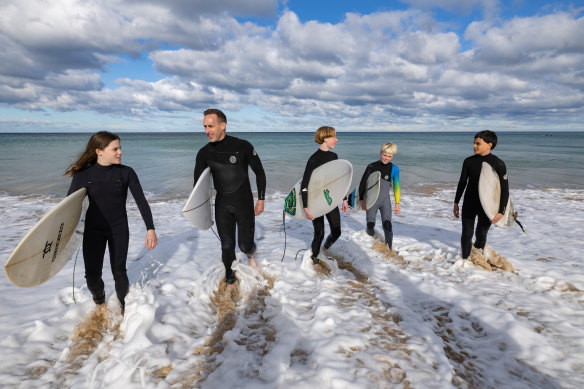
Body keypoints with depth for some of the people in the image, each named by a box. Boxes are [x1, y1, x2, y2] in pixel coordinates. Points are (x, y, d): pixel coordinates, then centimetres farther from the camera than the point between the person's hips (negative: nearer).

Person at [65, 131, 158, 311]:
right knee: (92, 275, 0)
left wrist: (150, 229, -14)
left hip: (119, 228, 0)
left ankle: (124, 308, 29)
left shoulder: (126, 172, -8)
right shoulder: (84, 174, -8)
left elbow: (141, 201, -7)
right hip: (93, 229, 1)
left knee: (119, 271, 4)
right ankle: (99, 302, 33)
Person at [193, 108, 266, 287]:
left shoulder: (242, 146, -12)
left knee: (244, 245, -2)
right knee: (227, 244, 7)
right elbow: (198, 183, 7)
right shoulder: (204, 153, -3)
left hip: (244, 203, -2)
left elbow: (260, 172, -1)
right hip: (222, 205, 3)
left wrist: (261, 199, -2)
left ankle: (250, 253, 36)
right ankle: (229, 277, 30)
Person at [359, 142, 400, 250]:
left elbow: (396, 187, 7)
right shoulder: (372, 166, -4)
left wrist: (397, 204, 7)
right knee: (370, 224, 1)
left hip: (385, 200, 0)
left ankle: (389, 247, -1)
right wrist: (362, 200, -2)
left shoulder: (394, 169, 0)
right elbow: (362, 184, 0)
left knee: (387, 223, -13)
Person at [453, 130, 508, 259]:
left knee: (481, 235, 10)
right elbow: (462, 183, 10)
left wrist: (501, 211, -11)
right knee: (466, 234, 1)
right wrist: (456, 203, 10)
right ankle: (465, 259, 14)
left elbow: (505, 189, -6)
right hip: (469, 205, 2)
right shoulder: (469, 161, 0)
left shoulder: (498, 164, -8)